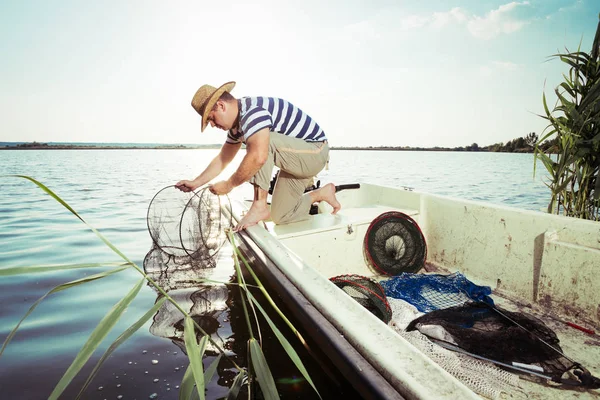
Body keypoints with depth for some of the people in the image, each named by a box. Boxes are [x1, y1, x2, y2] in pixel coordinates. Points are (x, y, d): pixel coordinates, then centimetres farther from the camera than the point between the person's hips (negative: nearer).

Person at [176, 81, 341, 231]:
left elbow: (258, 157, -39)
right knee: (280, 216, 8)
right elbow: (222, 159, 15)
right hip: (297, 159, 10)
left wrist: (228, 185, -26)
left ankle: (260, 206, -22)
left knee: (260, 142, -32)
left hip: (315, 152, -10)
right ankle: (322, 194, 24)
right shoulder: (237, 123, 7)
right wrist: (196, 183, 10)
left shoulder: (253, 111, -26)